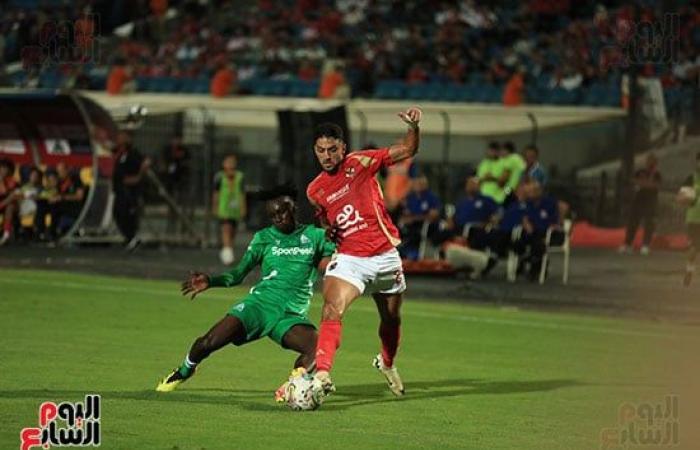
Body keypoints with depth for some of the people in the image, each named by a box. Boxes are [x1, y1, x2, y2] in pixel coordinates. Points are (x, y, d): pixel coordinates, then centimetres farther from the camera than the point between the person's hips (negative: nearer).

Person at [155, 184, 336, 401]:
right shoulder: (264, 238, 12)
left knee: (317, 348, -29)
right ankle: (183, 372, 19)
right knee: (209, 342, -15)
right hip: (260, 303, 0)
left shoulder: (314, 235, 12)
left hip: (292, 316, 0)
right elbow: (238, 274, 9)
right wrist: (210, 281, -8)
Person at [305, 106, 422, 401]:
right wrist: (327, 230, 0)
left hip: (385, 255, 0)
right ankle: (322, 375, -34)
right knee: (331, 310, -25)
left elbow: (407, 150, -1)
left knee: (392, 318, 16)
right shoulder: (315, 190, 5)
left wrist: (414, 127, -20)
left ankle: (387, 363, 46)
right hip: (349, 258, 0)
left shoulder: (360, 162, -3)